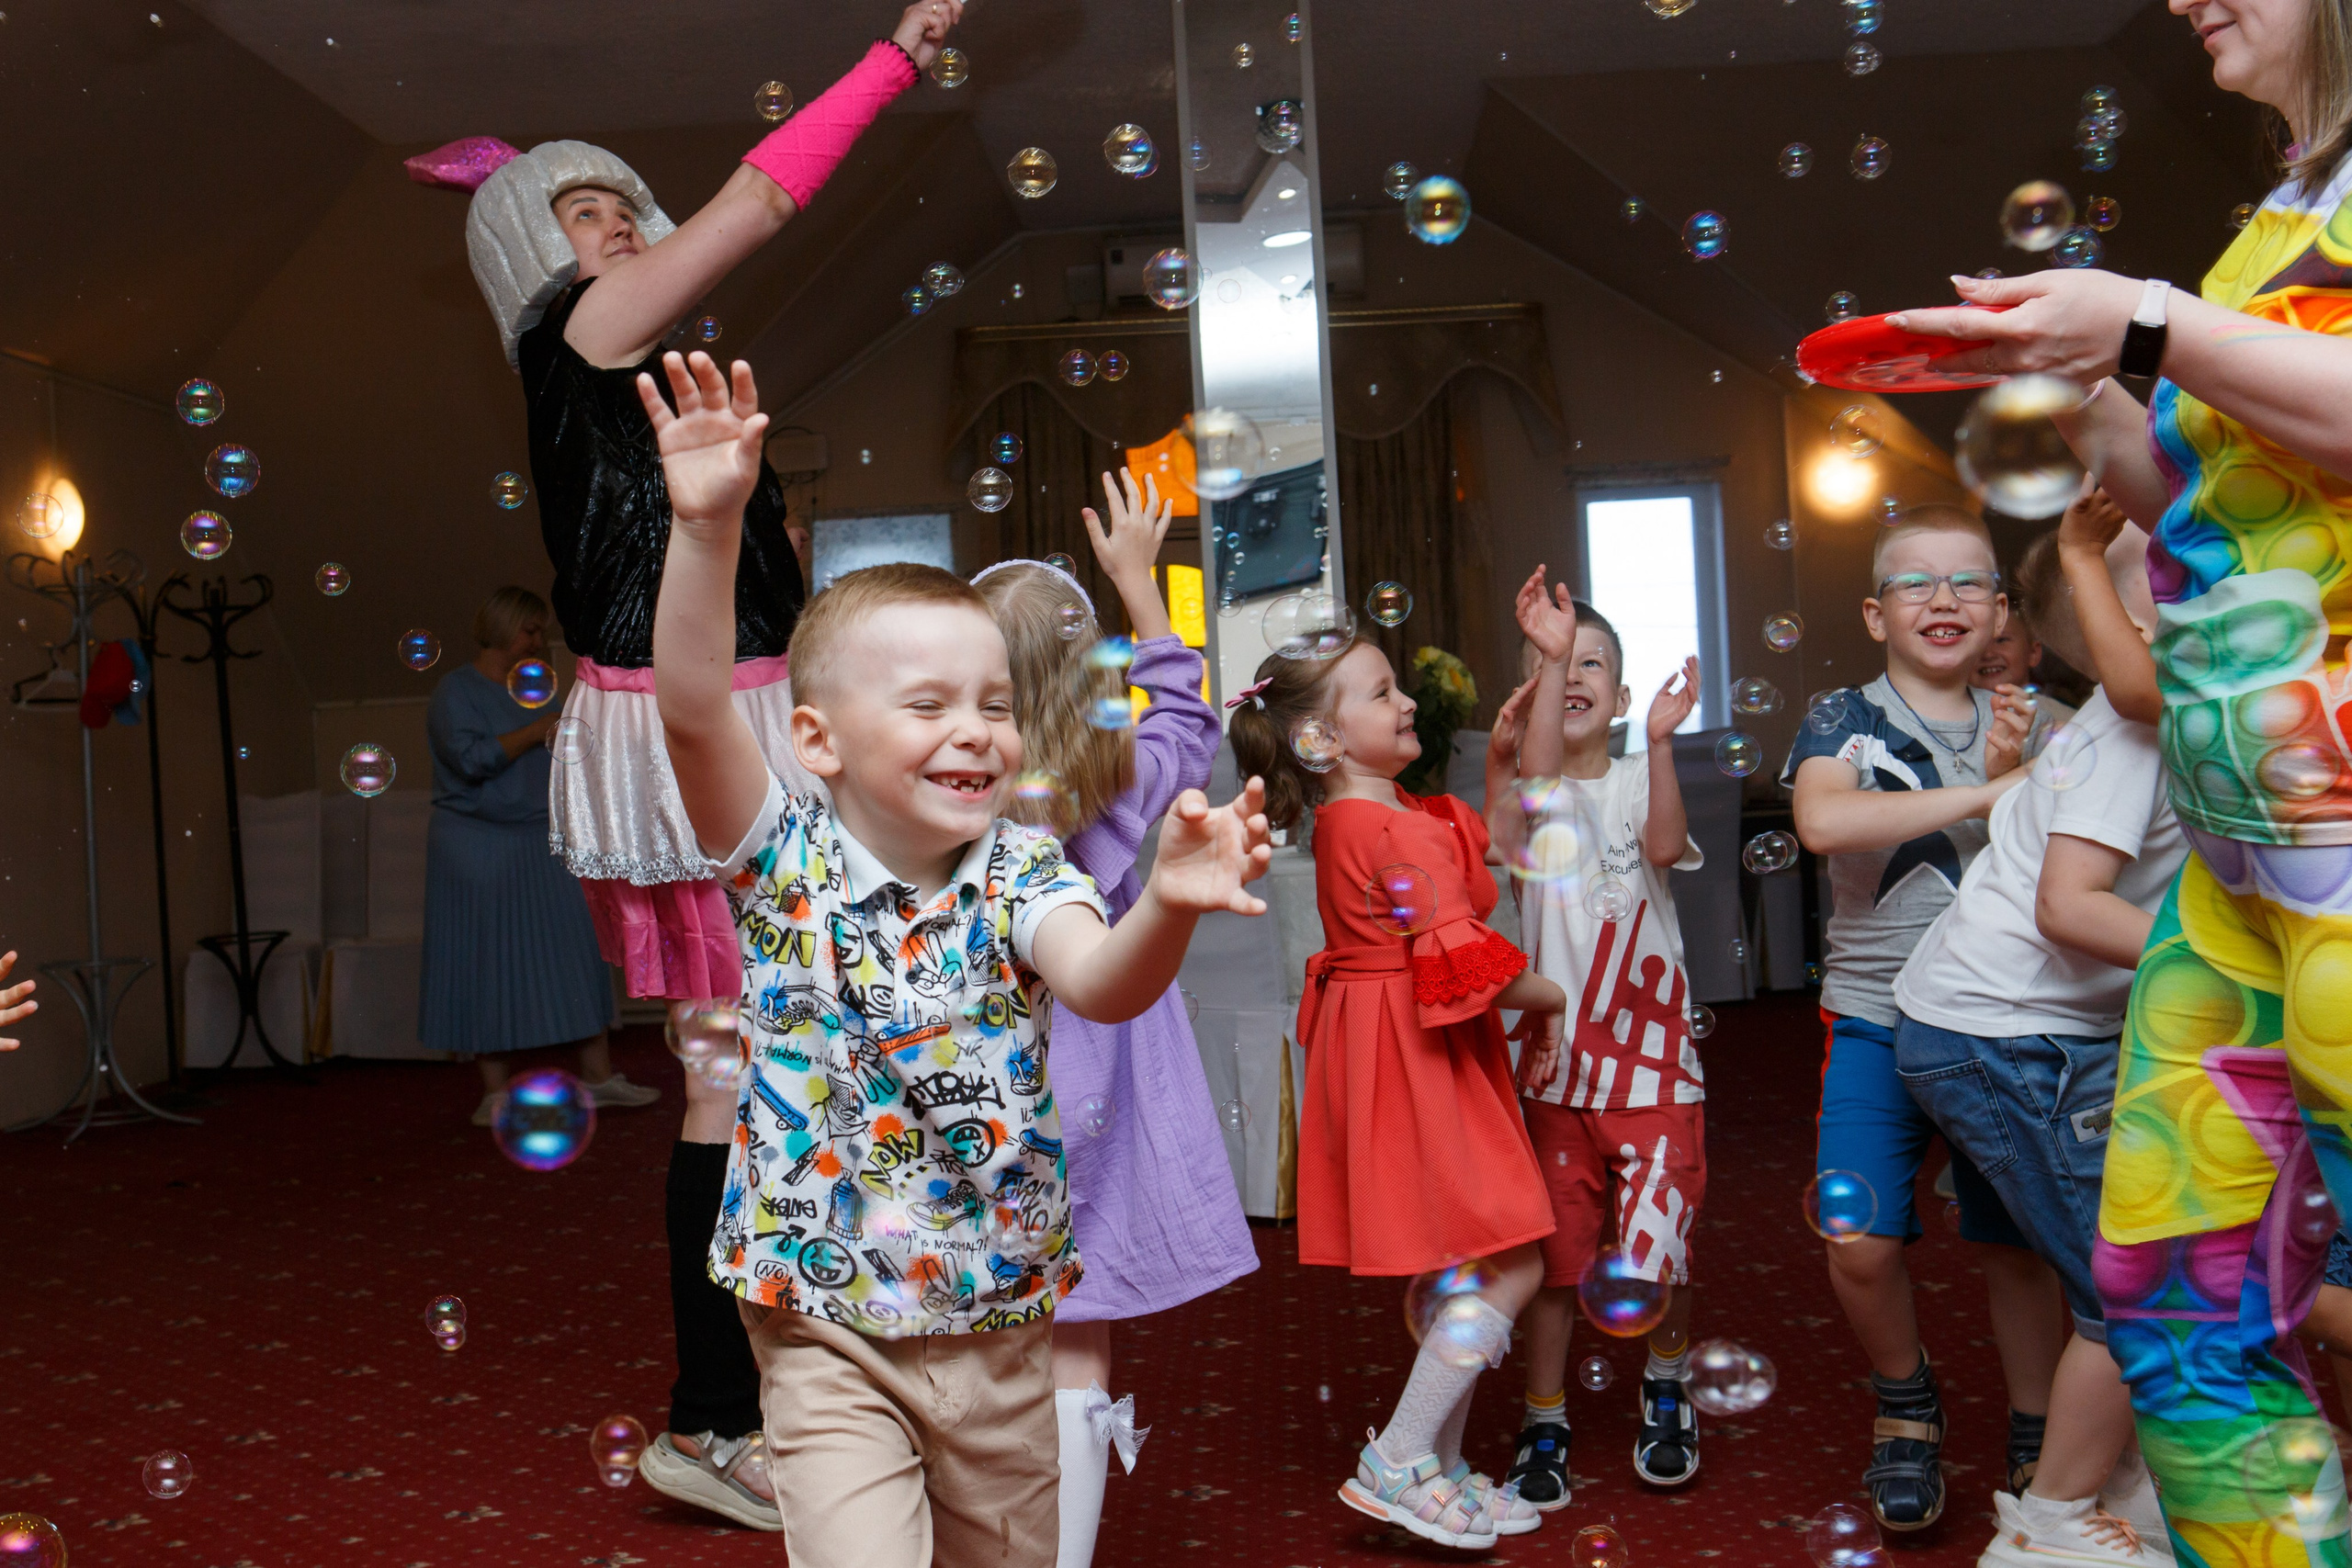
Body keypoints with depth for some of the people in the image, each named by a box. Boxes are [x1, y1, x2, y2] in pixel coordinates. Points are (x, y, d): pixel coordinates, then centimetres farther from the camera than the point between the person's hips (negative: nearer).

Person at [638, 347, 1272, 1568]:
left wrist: (1167, 910, -49)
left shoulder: (1021, 873, -8)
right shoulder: (786, 860, -10)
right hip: (829, 1340, -2)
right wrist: (707, 524, -38)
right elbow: (693, 710, -24)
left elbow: (1101, 986, -27)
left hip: (1006, 1335, 3)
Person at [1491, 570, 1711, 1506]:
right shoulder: (1531, 790, 2)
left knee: (1658, 1252, -3)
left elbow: (1666, 845, -19)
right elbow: (1536, 782, -24)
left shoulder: (1638, 779, 3)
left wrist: (1660, 742, -36)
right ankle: (1544, 1428, 24)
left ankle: (1667, 1391, 27)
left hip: (1652, 1056, 0)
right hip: (1559, 1058, 0)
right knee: (1553, 1252, 7)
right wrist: (1548, 654, -37)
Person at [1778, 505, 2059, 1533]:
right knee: (1859, 1241, -11)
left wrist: (2011, 774, -13)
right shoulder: (1842, 725, -2)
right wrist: (1981, 794, -22)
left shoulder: (2018, 732, 8)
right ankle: (1906, 1410, 17)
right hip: (1877, 1020, -2)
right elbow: (1822, 822, -22)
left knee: (2014, 1242, 5)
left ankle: (2037, 1447, 26)